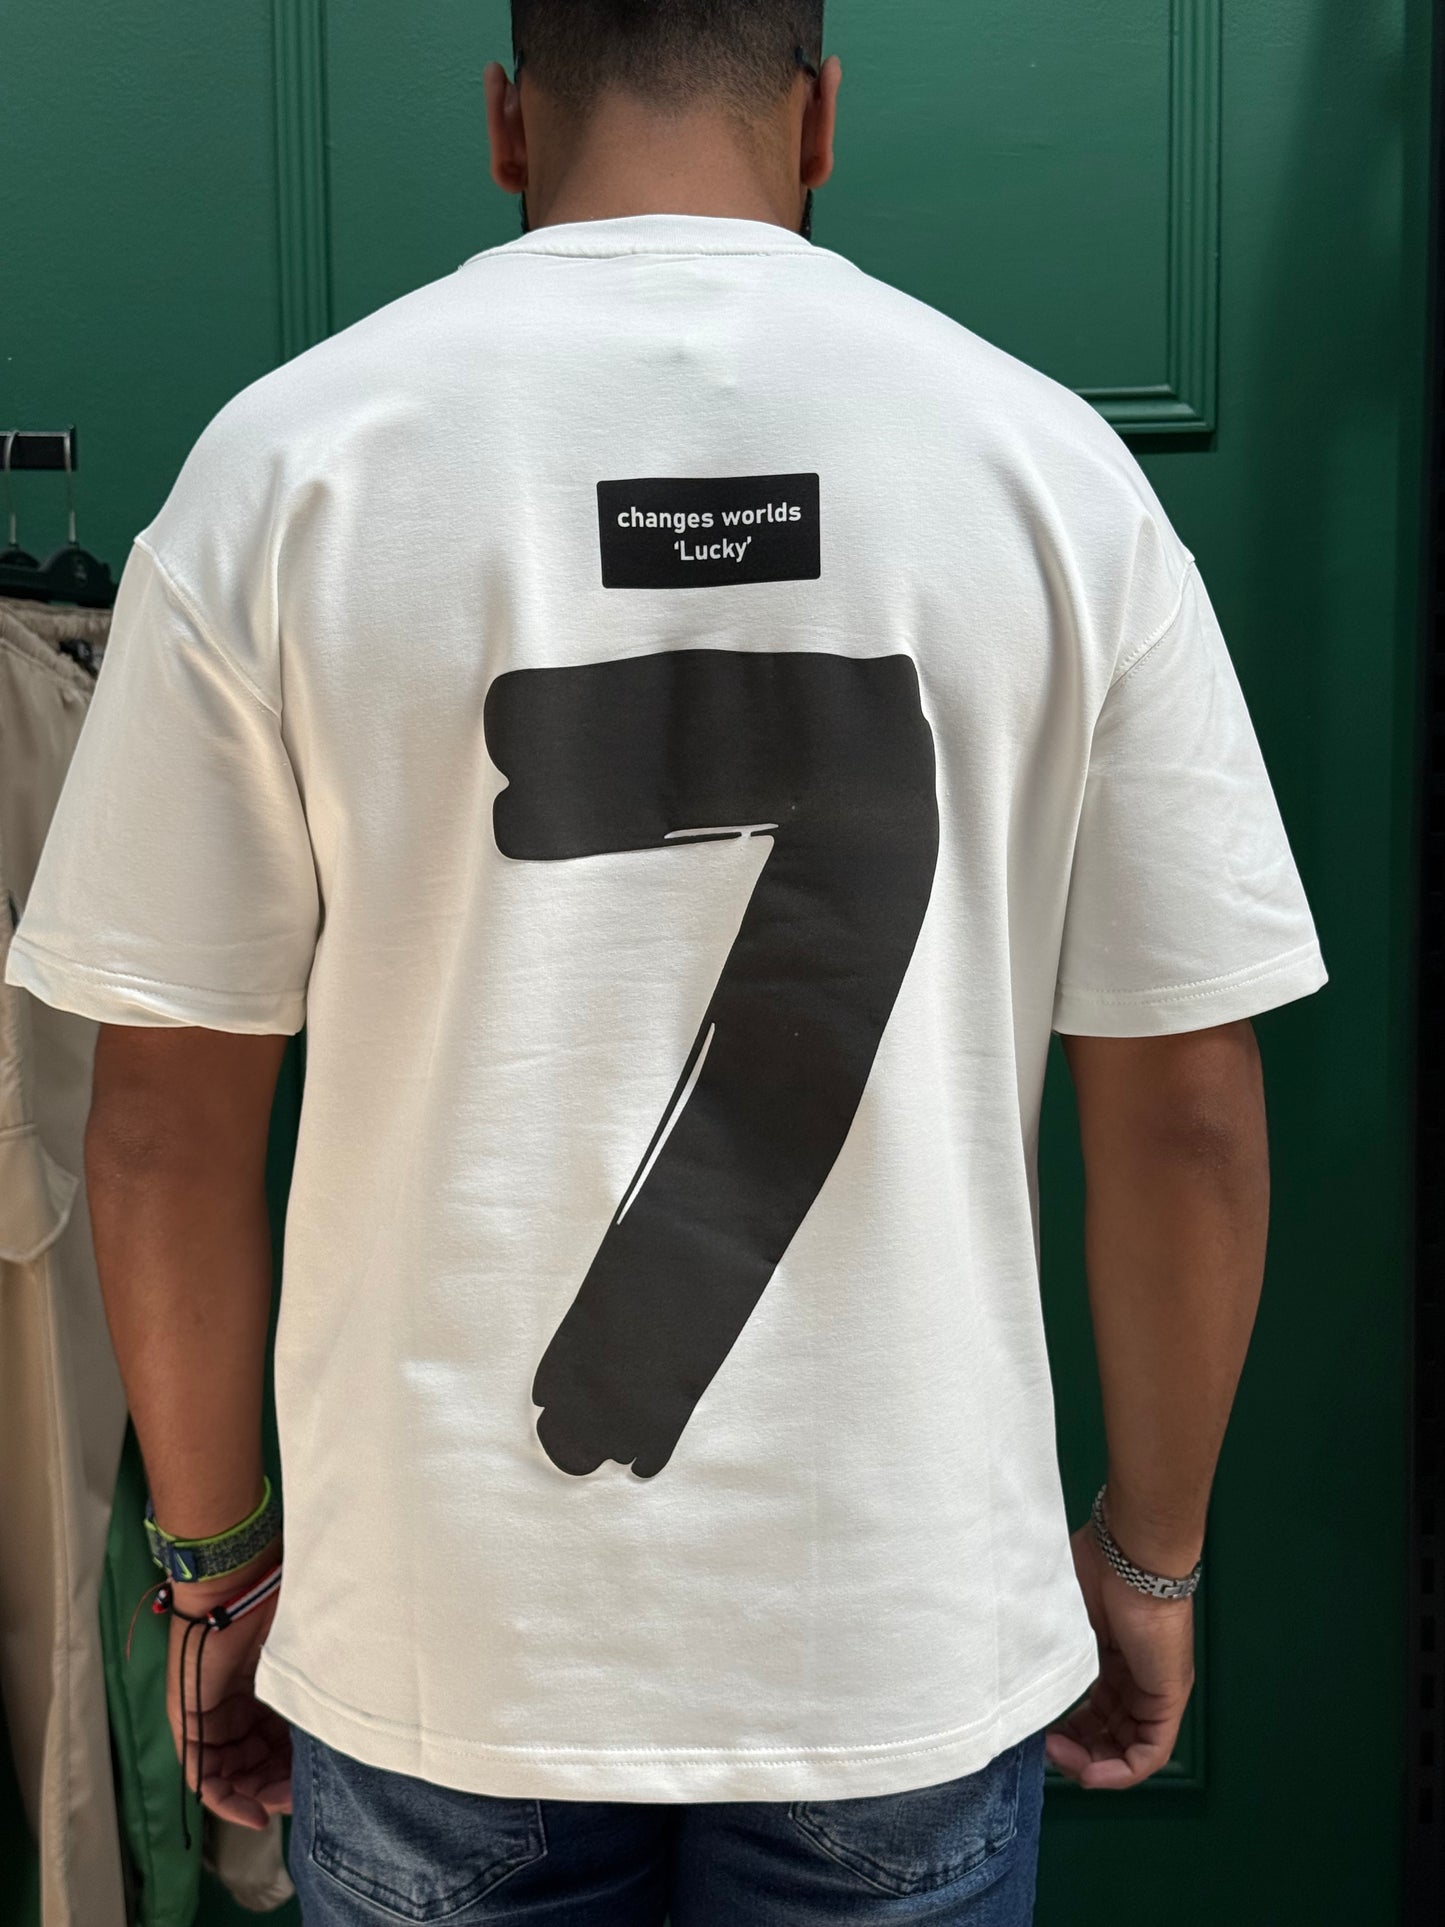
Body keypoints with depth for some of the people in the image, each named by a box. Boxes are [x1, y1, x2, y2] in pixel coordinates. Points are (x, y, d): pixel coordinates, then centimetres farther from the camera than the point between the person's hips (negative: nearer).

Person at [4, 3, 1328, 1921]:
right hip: (912, 1641, 1)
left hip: (438, 1629, 0)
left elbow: (164, 1121, -6)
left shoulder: (281, 461, -7)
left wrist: (218, 1554, 8)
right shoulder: (1050, 459, -6)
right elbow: (1188, 1106, -5)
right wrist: (1149, 1556, 9)